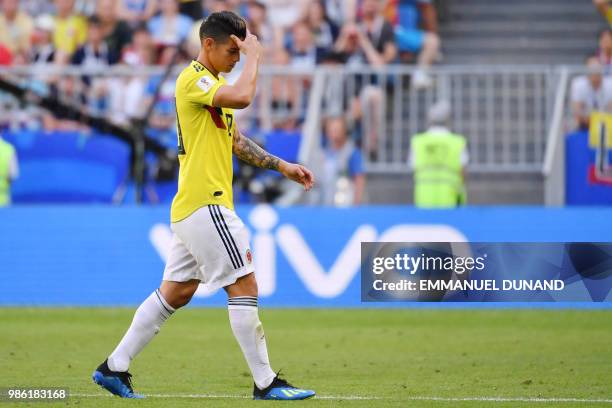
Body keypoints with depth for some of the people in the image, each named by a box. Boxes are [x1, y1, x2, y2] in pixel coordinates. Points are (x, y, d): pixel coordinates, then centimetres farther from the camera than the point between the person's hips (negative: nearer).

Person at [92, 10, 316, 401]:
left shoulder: (215, 83, 19)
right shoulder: (194, 79, -13)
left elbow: (236, 141, 27)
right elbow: (242, 97, -32)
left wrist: (283, 166, 22)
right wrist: (254, 57, -16)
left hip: (195, 206, 10)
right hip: (205, 204, -10)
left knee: (175, 293, 12)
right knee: (245, 285, -9)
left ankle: (114, 367, 16)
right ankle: (266, 383, -6)